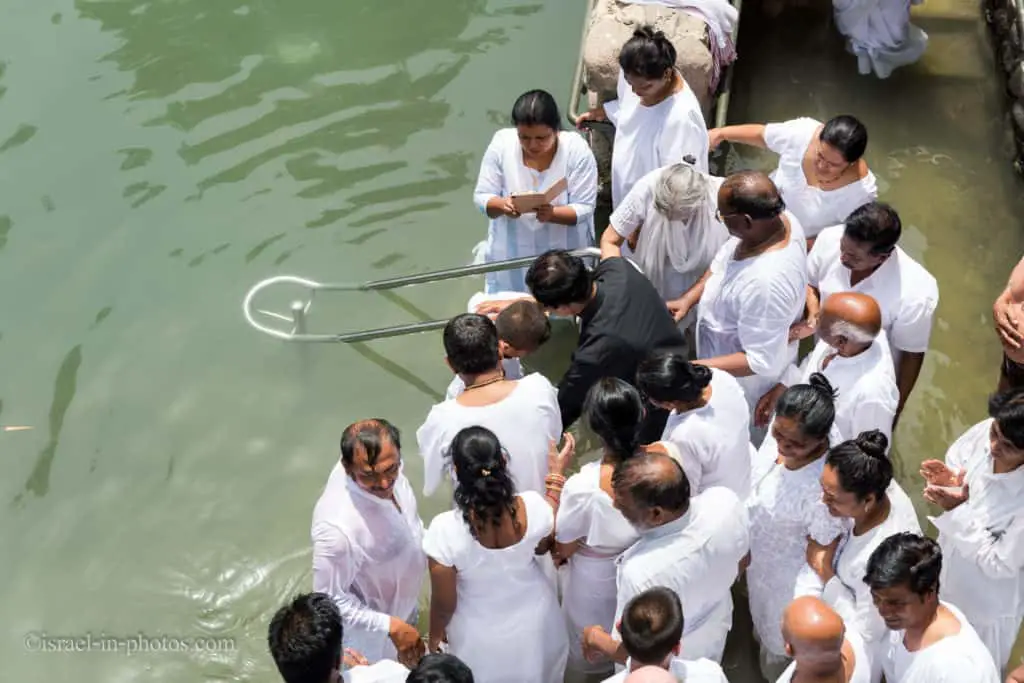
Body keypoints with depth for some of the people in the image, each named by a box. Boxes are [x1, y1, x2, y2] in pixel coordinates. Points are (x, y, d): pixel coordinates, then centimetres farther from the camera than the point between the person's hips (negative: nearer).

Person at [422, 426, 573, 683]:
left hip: (481, 639, -2)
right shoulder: (533, 507, -28)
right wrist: (557, 475, 4)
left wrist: (435, 636, 1)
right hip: (534, 625, 2)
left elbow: (444, 603, -20)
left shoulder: (445, 530, -35)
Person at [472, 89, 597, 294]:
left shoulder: (576, 149, -16)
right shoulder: (501, 143, -12)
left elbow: (584, 208, -15)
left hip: (564, 257, -1)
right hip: (512, 255, 2)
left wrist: (552, 213, -35)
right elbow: (481, 197, -7)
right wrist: (502, 205, -29)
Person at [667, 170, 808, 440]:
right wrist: (688, 299, -10)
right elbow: (723, 262, 0)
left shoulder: (766, 282, -45)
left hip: (742, 378, -8)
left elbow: (763, 361, -35)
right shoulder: (780, 219, -18)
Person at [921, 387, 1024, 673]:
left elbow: (999, 563, -29)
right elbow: (956, 461, -2)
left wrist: (959, 508, -35)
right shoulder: (985, 431, -24)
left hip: (987, 598, -5)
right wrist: (949, 479, -25)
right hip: (951, 565, 5)